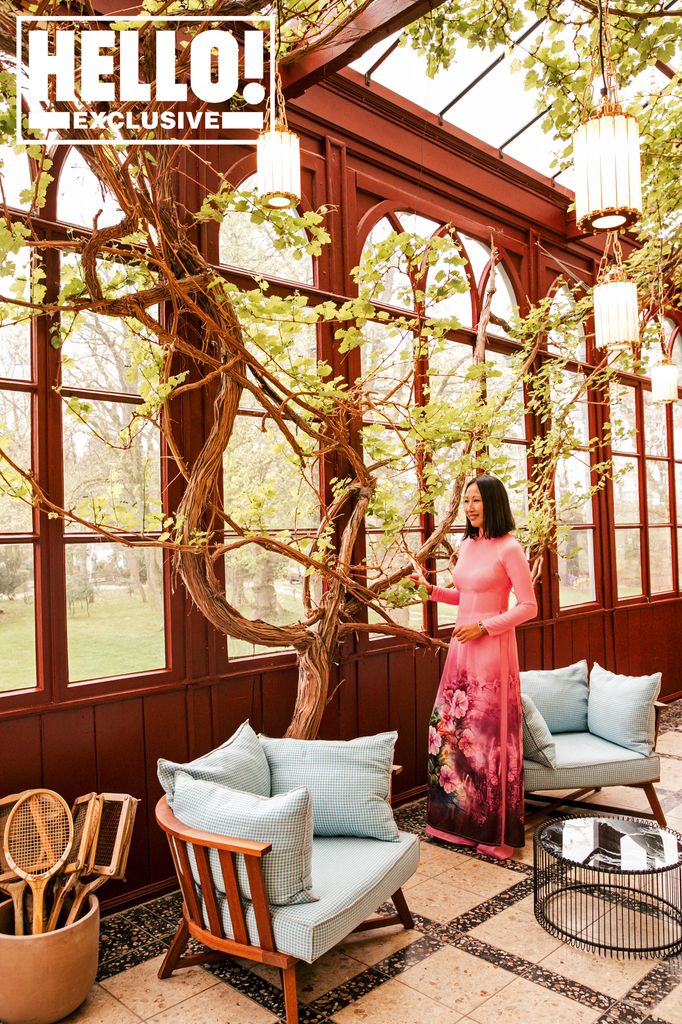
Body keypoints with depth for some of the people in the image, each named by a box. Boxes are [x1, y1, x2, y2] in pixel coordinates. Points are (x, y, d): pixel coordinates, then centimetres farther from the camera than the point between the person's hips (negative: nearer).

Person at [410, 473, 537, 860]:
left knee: (491, 735, 0)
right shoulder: (467, 545, 11)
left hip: (492, 650, -7)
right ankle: (458, 818, 27)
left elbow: (529, 607, -11)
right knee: (450, 728, 10)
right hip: (461, 647, 7)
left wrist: (485, 626, -17)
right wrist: (432, 590, 10)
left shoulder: (509, 549, -10)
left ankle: (498, 832, 16)